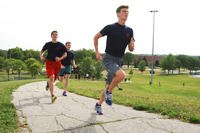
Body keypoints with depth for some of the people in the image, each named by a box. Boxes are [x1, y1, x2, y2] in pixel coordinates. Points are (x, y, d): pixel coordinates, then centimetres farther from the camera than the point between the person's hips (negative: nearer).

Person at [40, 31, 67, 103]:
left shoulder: (61, 45, 3)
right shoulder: (48, 44, 5)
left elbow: (65, 54, 6)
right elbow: (42, 51, 18)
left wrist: (60, 58, -13)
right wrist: (41, 56, -3)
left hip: (57, 63, 2)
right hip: (49, 62, -2)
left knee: (54, 78, 12)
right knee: (51, 77, -20)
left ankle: (48, 83, 52)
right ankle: (52, 95, -24)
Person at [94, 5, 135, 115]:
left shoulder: (129, 31, 6)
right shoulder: (110, 27, -7)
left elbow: (131, 49, 11)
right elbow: (96, 37, 4)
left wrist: (132, 45, -13)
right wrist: (97, 52, -3)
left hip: (119, 61, 6)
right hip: (108, 59, -5)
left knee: (109, 86, 11)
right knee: (121, 74, -32)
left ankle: (98, 105, 30)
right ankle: (108, 92, -7)